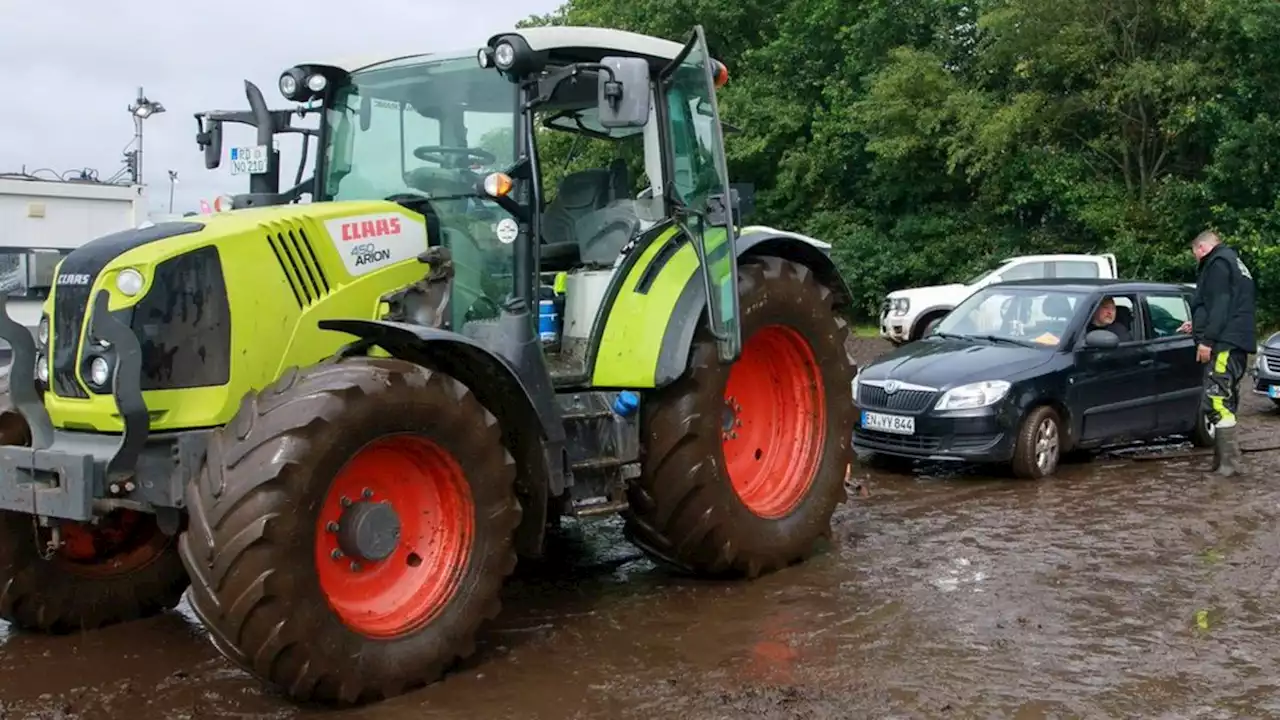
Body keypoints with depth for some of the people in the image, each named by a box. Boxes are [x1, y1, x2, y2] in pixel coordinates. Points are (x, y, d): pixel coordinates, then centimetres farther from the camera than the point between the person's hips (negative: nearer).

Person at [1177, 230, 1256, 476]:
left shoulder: (1217, 263, -5)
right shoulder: (1236, 264, 26)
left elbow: (1219, 305, -17)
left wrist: (1207, 339, -20)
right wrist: (1197, 325, 40)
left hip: (1225, 344, -11)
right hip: (1238, 344, 11)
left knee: (1216, 400, -14)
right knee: (1226, 403, 11)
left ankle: (1228, 462, -18)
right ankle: (1224, 461, 13)